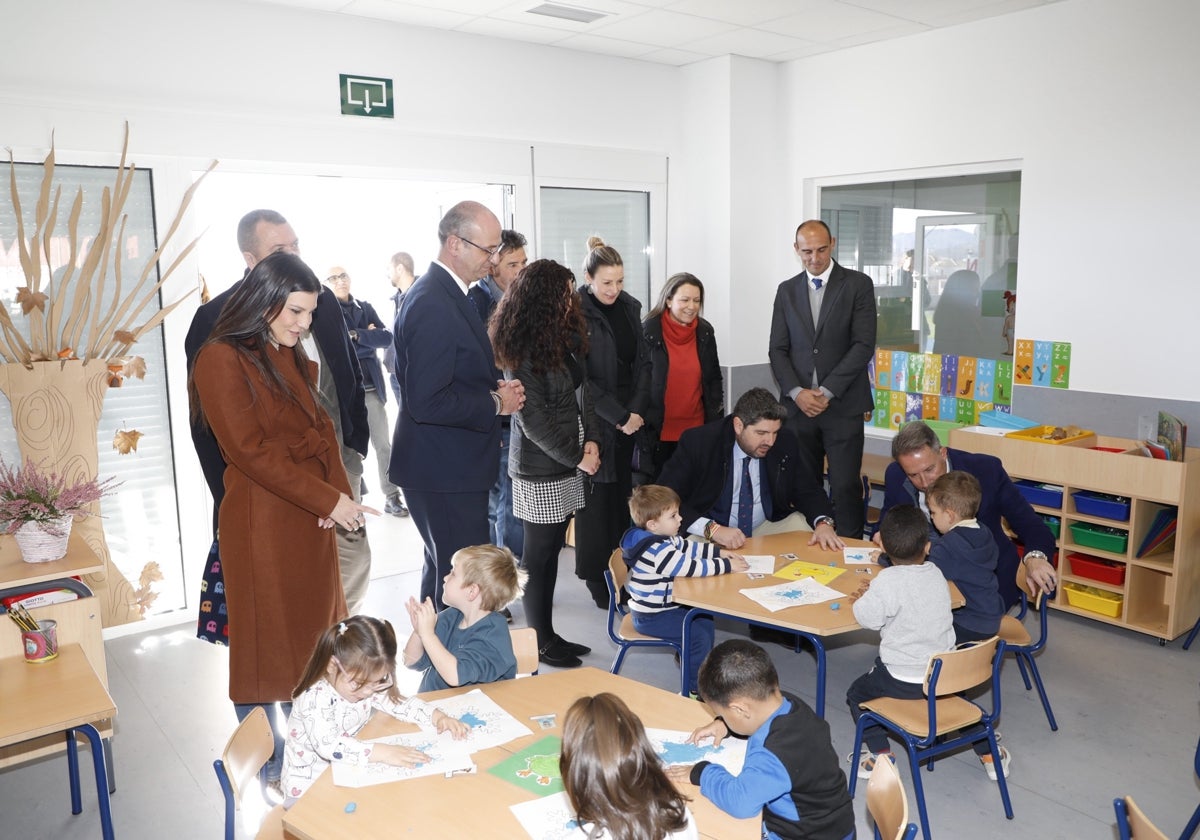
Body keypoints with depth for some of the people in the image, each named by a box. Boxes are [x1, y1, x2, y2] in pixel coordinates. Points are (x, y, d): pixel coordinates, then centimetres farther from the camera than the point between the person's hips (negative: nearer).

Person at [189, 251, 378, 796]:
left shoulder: (292, 357, 14)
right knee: (266, 640, 5)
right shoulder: (221, 360, -12)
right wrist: (328, 499, -19)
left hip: (313, 520, 8)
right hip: (262, 522, -8)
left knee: (315, 639, 15)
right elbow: (251, 451, -18)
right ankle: (266, 766, 20)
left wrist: (339, 490, -3)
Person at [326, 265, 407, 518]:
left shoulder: (365, 308, 10)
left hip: (371, 387, 3)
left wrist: (357, 335, -14)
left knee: (384, 444, 4)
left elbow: (387, 337, -2)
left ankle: (392, 497, 11)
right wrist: (368, 337, -10)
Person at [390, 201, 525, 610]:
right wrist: (495, 402, -16)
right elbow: (426, 402, -27)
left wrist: (496, 388, 4)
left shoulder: (445, 292, 11)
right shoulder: (432, 304, -21)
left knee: (444, 570, 24)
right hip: (444, 469, -11)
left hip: (449, 463, 11)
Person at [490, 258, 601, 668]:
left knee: (551, 551, 15)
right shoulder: (524, 353, -15)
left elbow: (582, 391, 11)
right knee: (540, 555, 4)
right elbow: (533, 419, -17)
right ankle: (540, 643, 18)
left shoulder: (566, 338, 9)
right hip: (541, 469, -8)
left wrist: (591, 440, -3)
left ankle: (549, 634, 26)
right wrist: (577, 457, -13)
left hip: (567, 465, 8)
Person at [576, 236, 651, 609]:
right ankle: (596, 578, 13)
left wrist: (637, 410, -3)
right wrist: (619, 417, -13)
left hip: (629, 420, 5)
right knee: (595, 497, 1)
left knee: (622, 494, 7)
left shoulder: (629, 307, 8)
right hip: (594, 421, -5)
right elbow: (580, 379, -13)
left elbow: (642, 362, 10)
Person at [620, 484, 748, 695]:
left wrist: (720, 552, 1)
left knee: (705, 621, 17)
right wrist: (726, 565, -21)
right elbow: (691, 567, -29)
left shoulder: (666, 539, 1)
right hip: (651, 617, -10)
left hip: (665, 606, 10)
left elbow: (689, 548, 11)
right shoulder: (656, 551, -30)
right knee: (698, 637, -13)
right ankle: (697, 690, 2)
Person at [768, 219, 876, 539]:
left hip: (843, 405, -3)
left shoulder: (858, 284, 1)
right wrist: (796, 392, -8)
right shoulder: (787, 290, 12)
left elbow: (863, 345, -6)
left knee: (845, 487, -4)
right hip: (798, 405, 3)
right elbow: (778, 350, 8)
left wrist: (827, 392, -12)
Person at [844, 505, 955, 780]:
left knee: (856, 694, 12)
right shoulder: (936, 574, 1)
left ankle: (880, 754, 6)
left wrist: (861, 600, -1)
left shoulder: (889, 580, -21)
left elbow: (869, 619, -21)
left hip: (904, 681, -7)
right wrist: (874, 593, 10)